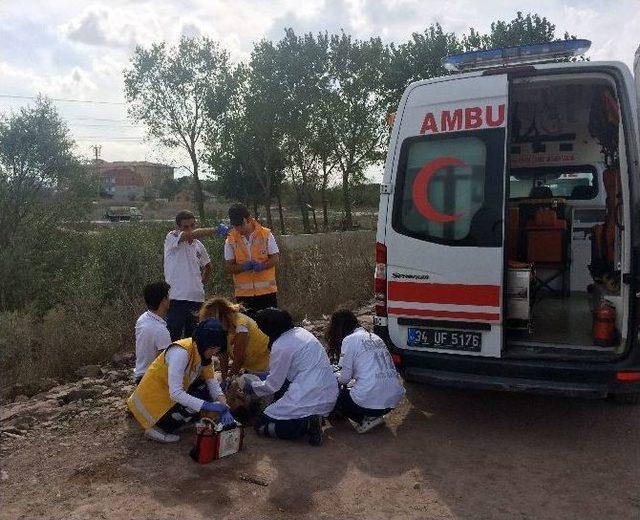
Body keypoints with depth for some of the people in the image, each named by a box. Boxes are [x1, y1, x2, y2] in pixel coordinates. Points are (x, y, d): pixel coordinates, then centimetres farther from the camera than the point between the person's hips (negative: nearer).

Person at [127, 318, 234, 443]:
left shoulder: (203, 351, -7)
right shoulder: (181, 352, -31)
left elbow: (212, 381, -6)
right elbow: (175, 393, -36)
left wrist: (223, 406, -21)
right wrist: (207, 406, -38)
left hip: (173, 394, 8)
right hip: (154, 397, -8)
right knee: (199, 402, -16)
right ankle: (157, 428, -5)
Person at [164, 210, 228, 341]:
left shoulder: (199, 245, 12)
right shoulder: (171, 238, -5)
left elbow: (207, 266, 29)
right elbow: (192, 234, -26)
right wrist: (216, 230, -29)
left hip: (197, 299, 5)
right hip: (177, 299, -5)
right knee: (173, 339, -2)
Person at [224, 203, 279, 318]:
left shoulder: (266, 234, -2)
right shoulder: (231, 240, 1)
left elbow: (275, 258, -2)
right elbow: (229, 268, 1)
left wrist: (262, 265, -22)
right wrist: (244, 266, -19)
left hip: (267, 291, -1)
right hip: (243, 294, 1)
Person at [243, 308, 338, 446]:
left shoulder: (281, 346, -12)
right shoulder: (300, 331, 12)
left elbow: (272, 386, -2)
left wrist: (252, 386, 16)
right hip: (330, 396, 9)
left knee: (260, 425, 7)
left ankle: (307, 424, -9)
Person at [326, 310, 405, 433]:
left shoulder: (349, 339, -4)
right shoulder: (375, 337, 18)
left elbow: (345, 377, -4)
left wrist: (332, 376, 19)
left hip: (370, 400, -8)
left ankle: (365, 421, 5)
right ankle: (374, 415, 13)